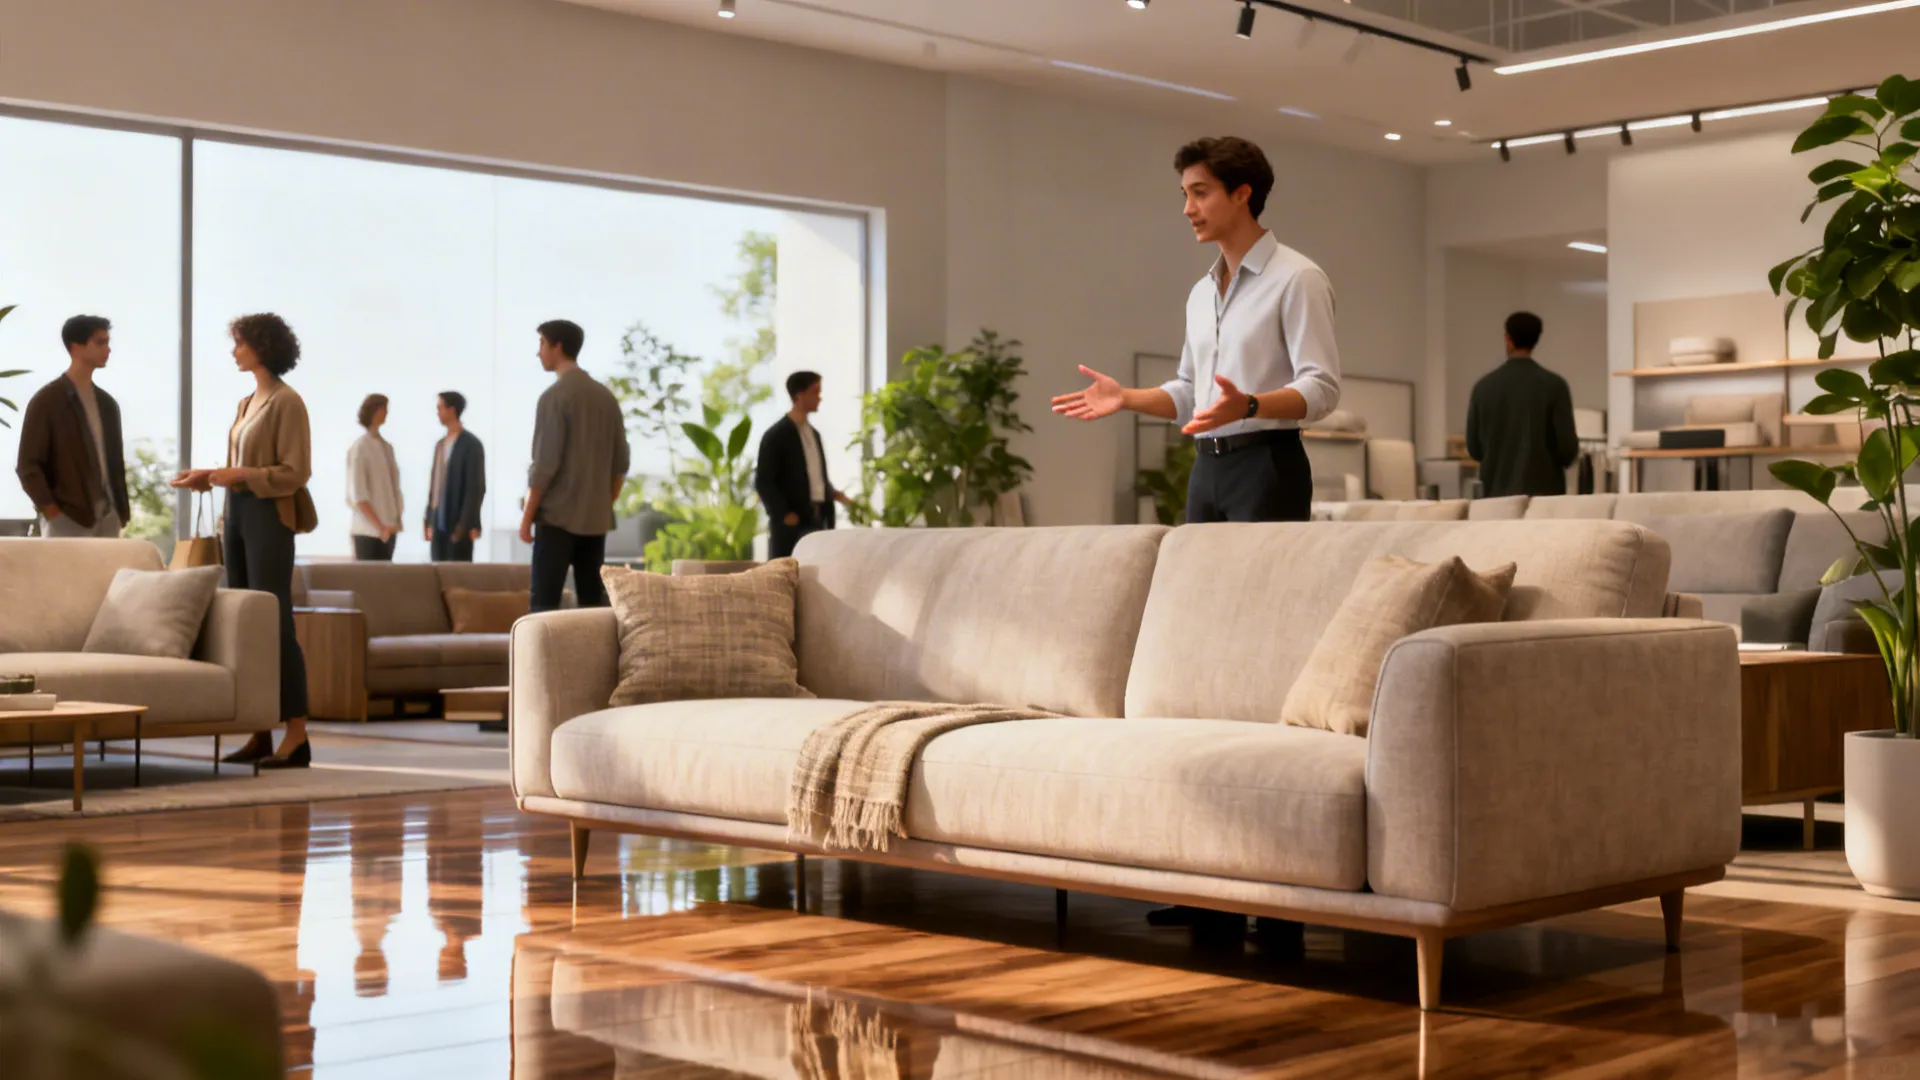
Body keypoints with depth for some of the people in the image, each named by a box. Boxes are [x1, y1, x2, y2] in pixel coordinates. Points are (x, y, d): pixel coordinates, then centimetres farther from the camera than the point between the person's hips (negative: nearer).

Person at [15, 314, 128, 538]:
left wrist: (121, 513, 10)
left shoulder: (107, 403, 14)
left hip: (107, 519, 6)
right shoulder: (46, 401, -5)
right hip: (67, 521, -6)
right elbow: (28, 466, -7)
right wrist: (53, 514, -14)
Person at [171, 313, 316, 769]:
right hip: (238, 514, 9)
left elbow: (295, 473, -14)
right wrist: (210, 475, 8)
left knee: (274, 624, -9)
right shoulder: (246, 403, 16)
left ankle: (297, 737, -7)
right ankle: (259, 734, 9)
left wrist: (239, 475, -19)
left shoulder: (286, 402, -9)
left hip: (269, 518, -9)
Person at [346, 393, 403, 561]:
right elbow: (357, 495, -12)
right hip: (368, 530, -6)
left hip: (389, 529, 6)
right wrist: (379, 527, -16)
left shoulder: (387, 447, 13)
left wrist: (396, 521, 6)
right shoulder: (359, 448, -7)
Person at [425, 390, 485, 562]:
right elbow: (434, 485, 17)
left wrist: (466, 525, -16)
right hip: (439, 523, 7)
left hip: (458, 524, -7)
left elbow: (476, 487, -11)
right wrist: (429, 522, 11)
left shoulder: (471, 444, -6)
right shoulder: (440, 445, 17)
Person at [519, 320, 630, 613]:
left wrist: (527, 516, -6)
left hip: (557, 516, -6)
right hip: (595, 518, 6)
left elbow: (545, 464, -14)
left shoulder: (554, 396, -10)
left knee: (544, 602, -4)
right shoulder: (606, 396, 10)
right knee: (592, 602, 7)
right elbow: (620, 464, 12)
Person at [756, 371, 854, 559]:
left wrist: (834, 494, 8)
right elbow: (763, 482, -12)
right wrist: (784, 514, -16)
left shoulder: (813, 433, 18)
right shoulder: (776, 435, -7)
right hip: (790, 522, -7)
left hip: (817, 519, 8)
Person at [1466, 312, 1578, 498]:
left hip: (1498, 493, 2)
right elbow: (1567, 446, -7)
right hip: (1544, 492, -2)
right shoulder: (1554, 384, -5)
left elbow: (1474, 448, 6)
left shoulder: (1484, 386, 1)